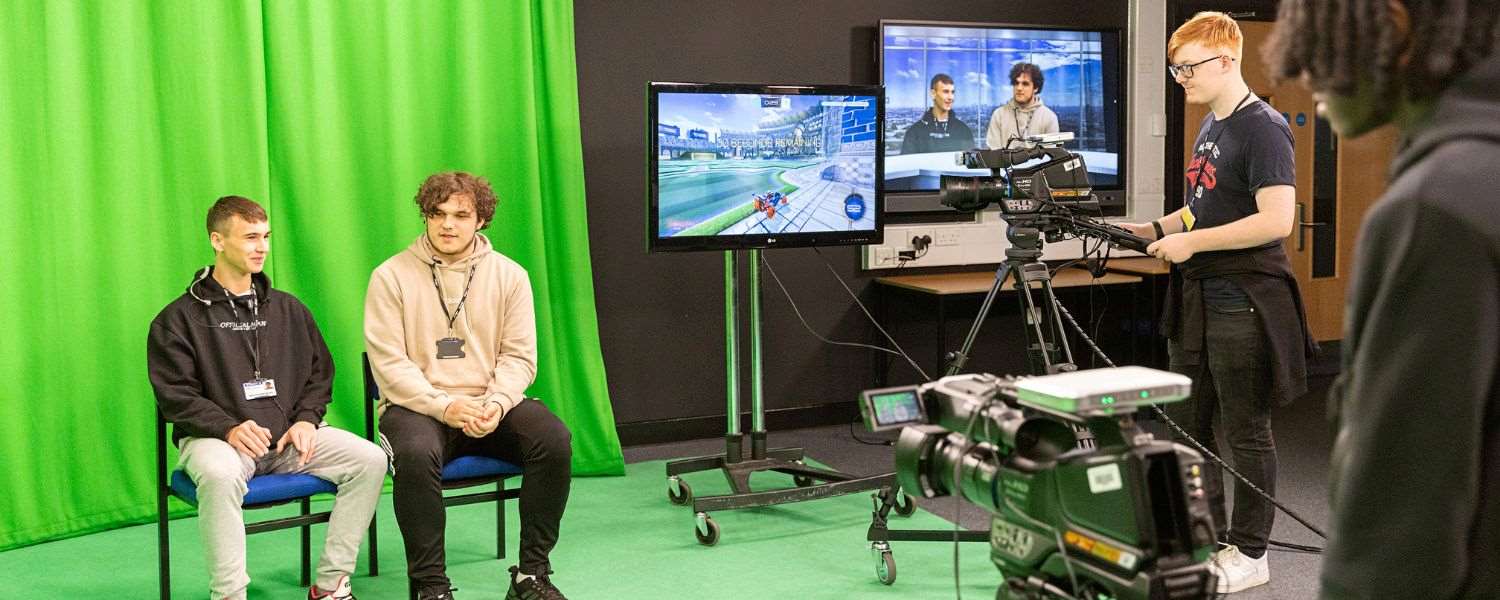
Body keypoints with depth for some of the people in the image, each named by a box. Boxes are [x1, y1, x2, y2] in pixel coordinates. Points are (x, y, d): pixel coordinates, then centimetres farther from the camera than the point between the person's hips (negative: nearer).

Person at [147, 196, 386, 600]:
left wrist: (306, 419, -1)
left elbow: (320, 373, 19)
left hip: (289, 435, 4)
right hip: (215, 438, -4)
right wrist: (230, 427, -20)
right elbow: (176, 395, -5)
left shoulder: (288, 309, 17)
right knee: (220, 474, -40)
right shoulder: (180, 318, 3)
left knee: (369, 459, -17)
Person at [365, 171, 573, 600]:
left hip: (491, 405, 3)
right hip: (417, 405, -2)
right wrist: (444, 406, -20)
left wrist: (498, 403, -17)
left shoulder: (510, 275, 6)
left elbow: (518, 356, 3)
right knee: (416, 453, -36)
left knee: (554, 439, -24)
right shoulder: (392, 276, -1)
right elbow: (390, 363, -7)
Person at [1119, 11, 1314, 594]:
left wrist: (1193, 242, -19)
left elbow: (1276, 220, -21)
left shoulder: (1263, 128, -13)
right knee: (1186, 423, 14)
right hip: (1197, 297, 9)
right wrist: (1156, 229, 7)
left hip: (1242, 303, -9)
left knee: (1245, 432, 2)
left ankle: (1248, 553, 14)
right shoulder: (1209, 125, 14)